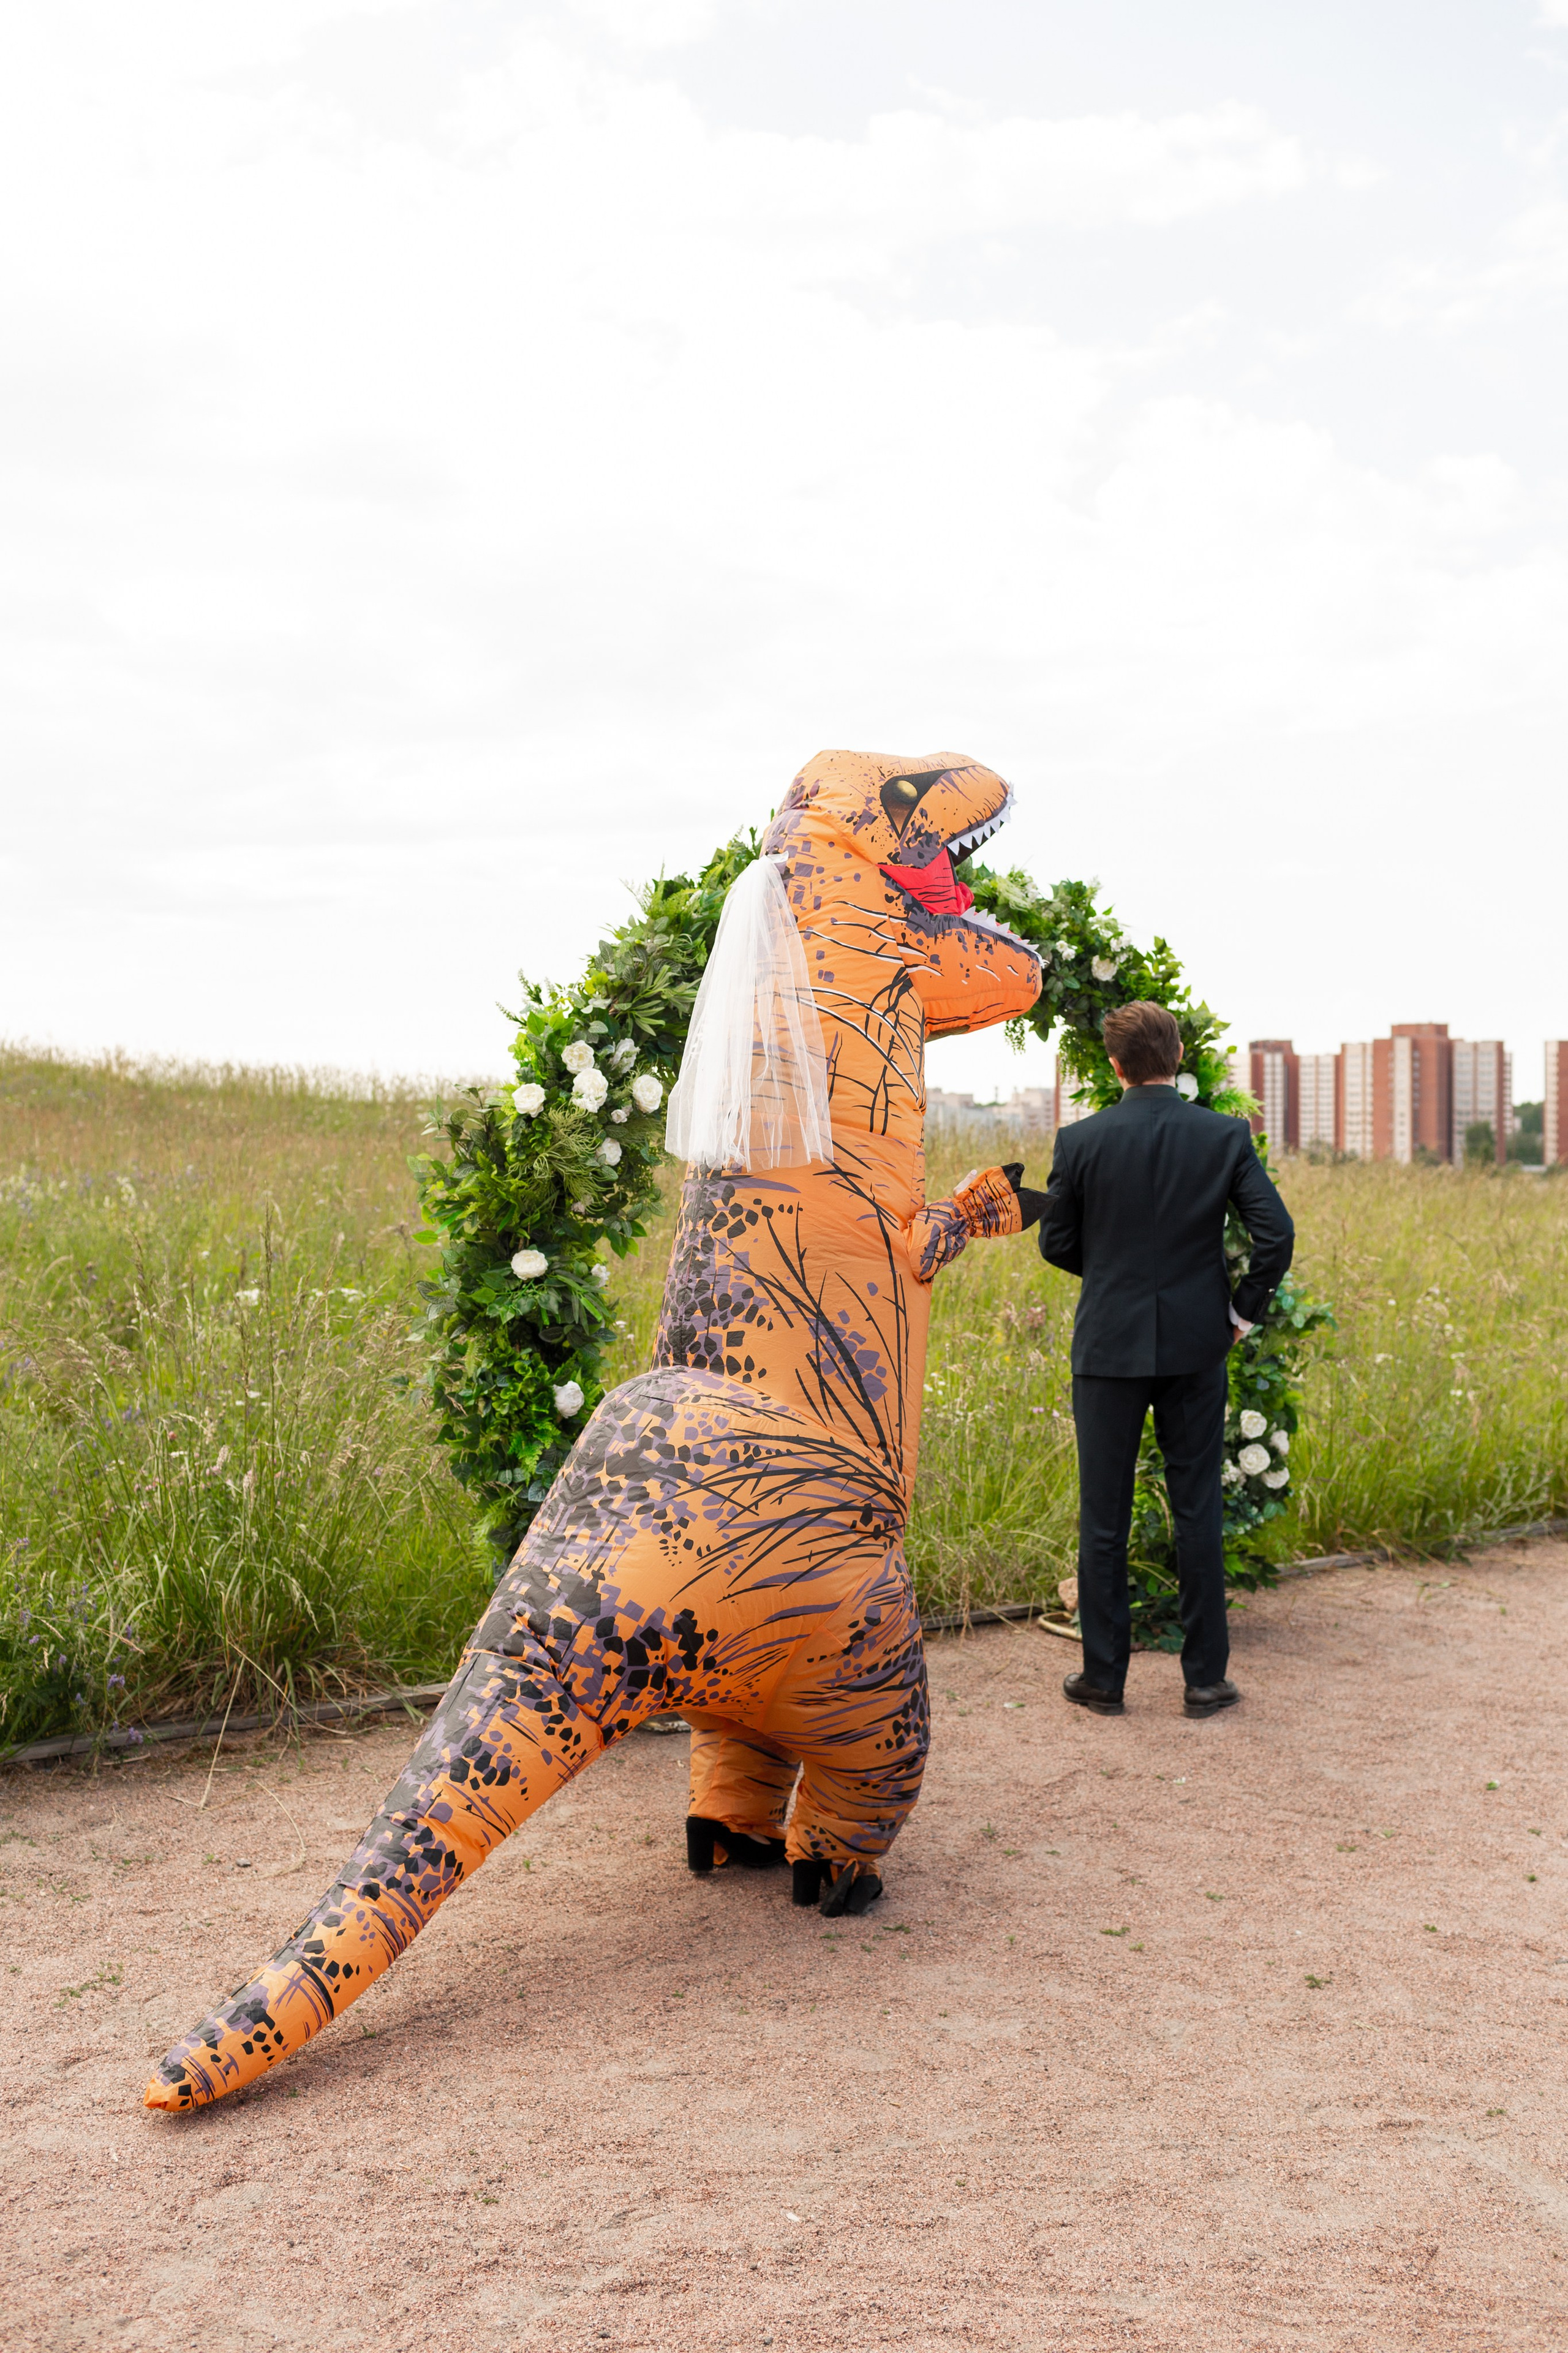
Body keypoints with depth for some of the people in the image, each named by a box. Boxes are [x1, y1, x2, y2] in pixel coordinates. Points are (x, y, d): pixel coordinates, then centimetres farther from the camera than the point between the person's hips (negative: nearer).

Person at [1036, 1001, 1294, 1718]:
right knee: (1198, 1511, 10)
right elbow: (1277, 1233, -9)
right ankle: (1206, 1678, 16)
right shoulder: (1226, 1138, -5)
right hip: (1196, 1344, 1)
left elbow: (1055, 1244, 1)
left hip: (1109, 1344, -1)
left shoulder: (1081, 1142, -7)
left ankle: (1103, 1678, 15)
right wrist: (1244, 1308, 5)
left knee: (1103, 1517, 8)